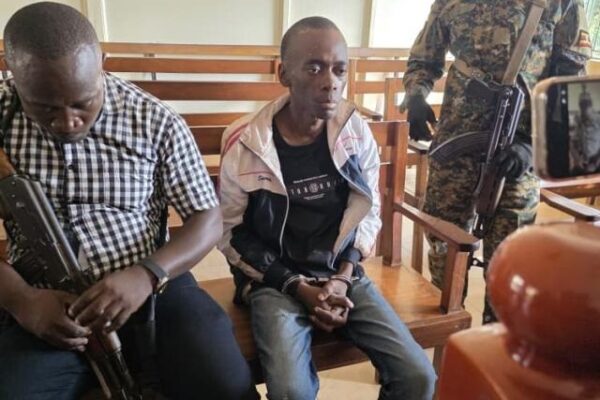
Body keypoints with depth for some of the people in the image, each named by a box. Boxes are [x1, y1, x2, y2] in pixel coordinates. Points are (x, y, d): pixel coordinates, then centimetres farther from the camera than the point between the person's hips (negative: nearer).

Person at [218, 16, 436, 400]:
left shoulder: (357, 133, -3)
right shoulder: (246, 144, -13)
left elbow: (369, 213, 7)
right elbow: (232, 233, -5)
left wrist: (343, 278, -6)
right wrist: (298, 287, -11)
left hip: (343, 274, 3)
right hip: (275, 280, -2)